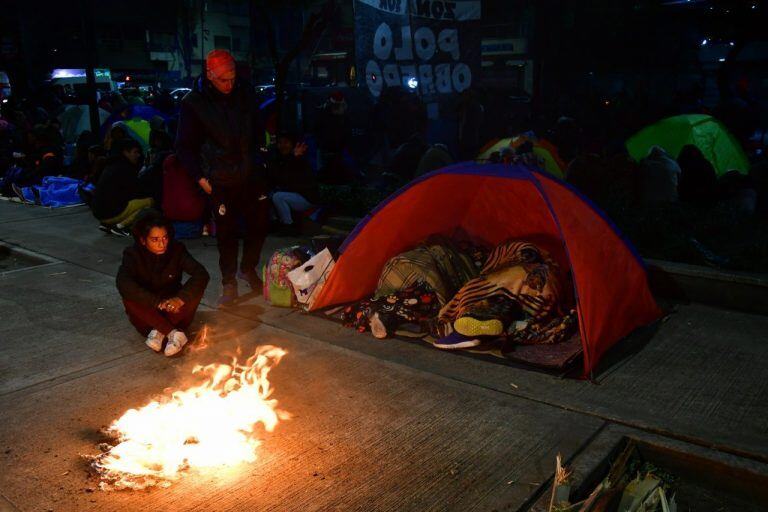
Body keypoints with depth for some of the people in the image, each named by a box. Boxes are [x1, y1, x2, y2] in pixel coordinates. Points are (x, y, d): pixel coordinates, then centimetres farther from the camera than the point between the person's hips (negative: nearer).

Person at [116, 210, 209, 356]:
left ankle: (159, 331, -25)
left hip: (173, 309, 1)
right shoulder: (133, 254, -16)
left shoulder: (177, 249, -13)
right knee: (129, 298, -32)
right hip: (148, 311, -1)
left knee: (195, 288, -27)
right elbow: (123, 284, -33)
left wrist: (180, 299, -39)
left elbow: (202, 274, -24)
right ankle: (173, 333, -30)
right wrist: (158, 302, -41)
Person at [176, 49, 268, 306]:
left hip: (253, 175, 4)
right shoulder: (193, 103, -9)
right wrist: (201, 178, -7)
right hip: (221, 182, -3)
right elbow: (185, 146, -2)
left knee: (259, 225, 11)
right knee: (226, 233, 4)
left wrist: (259, 157, 11)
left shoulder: (245, 93, 1)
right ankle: (229, 283, 19)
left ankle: (249, 268, 35)